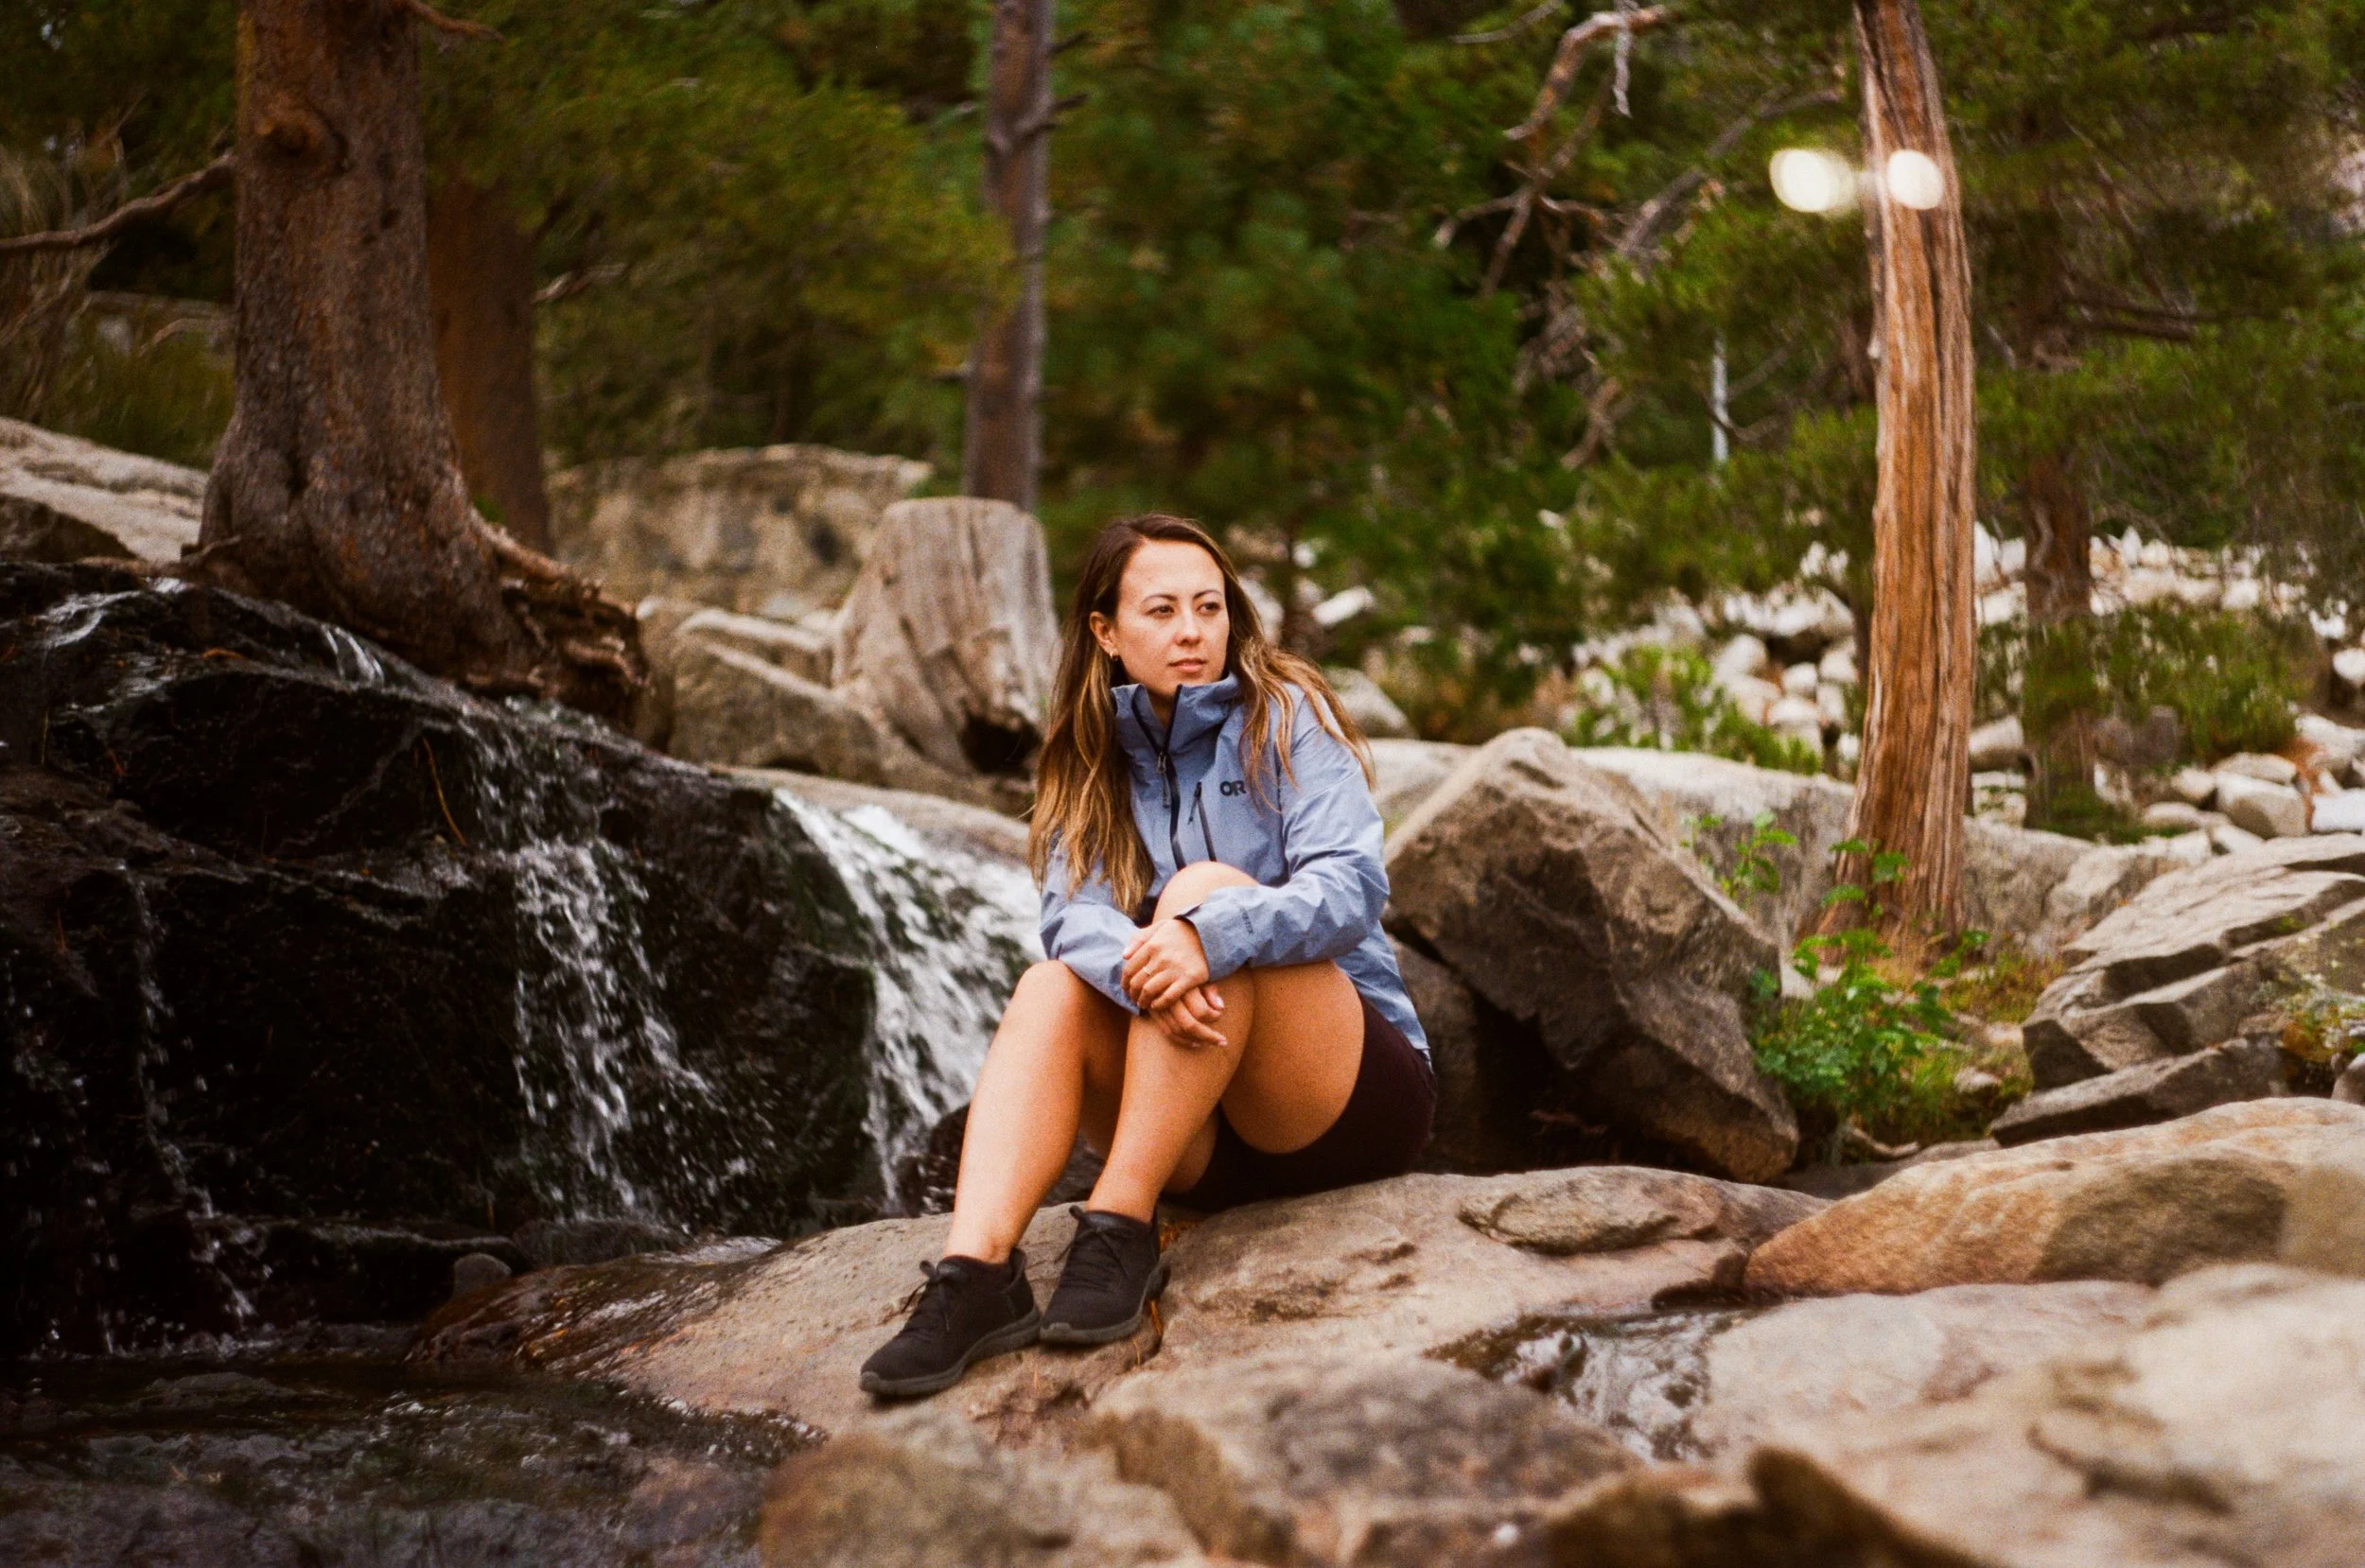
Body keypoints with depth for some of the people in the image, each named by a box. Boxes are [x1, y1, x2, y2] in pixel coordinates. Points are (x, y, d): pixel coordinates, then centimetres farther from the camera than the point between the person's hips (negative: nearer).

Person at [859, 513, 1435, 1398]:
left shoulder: (1285, 716, -2)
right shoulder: (1091, 764, 10)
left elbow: (1352, 885, -17)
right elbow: (1073, 914, -9)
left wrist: (1208, 934, -36)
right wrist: (1141, 970, -33)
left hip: (1359, 1093, -3)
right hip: (1206, 1144, 4)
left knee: (1209, 887, -26)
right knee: (1052, 989, -22)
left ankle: (1119, 1228, -33)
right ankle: (977, 1269, -40)